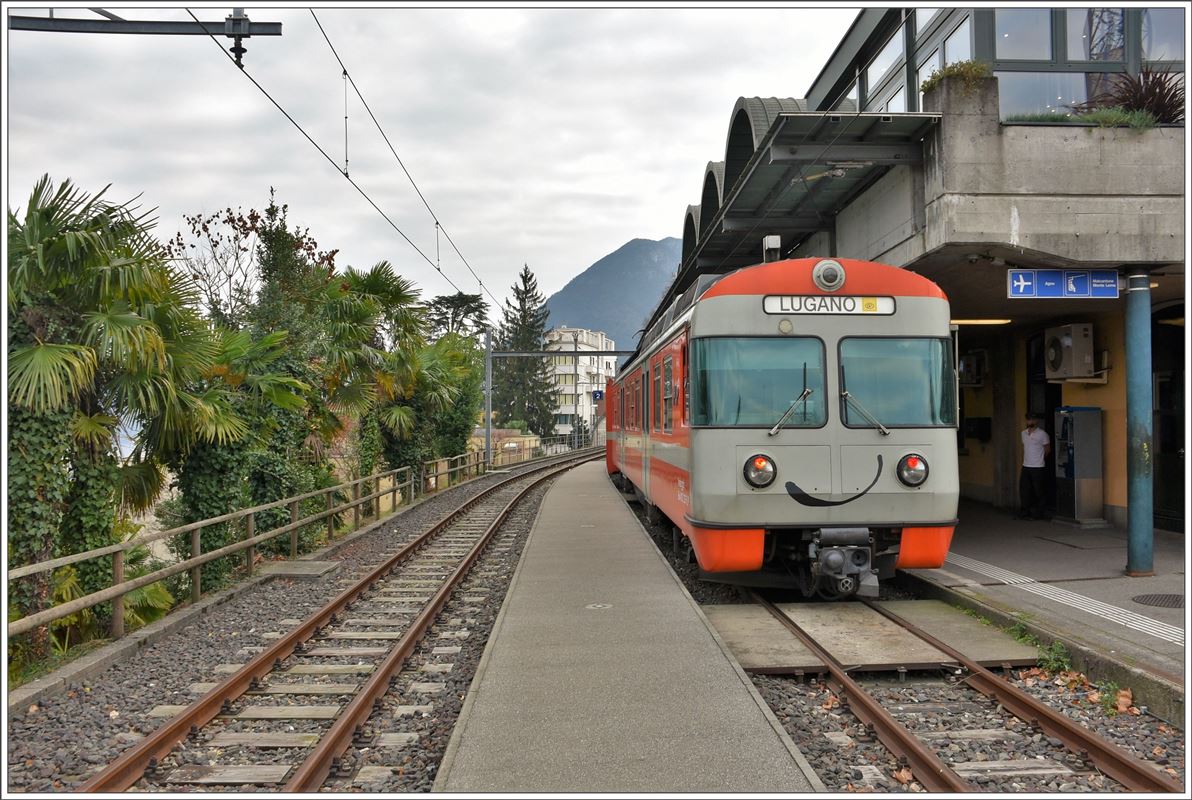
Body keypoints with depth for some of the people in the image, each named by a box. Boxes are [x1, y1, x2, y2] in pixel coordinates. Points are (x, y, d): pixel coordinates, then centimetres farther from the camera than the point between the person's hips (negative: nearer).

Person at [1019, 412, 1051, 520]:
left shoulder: (1042, 434, -8)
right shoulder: (1024, 433, 9)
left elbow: (1047, 449, 3)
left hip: (1038, 467, -5)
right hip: (1026, 466, 5)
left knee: (1038, 491, 2)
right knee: (1024, 490, 7)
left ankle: (1037, 514, 10)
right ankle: (1025, 512, 17)